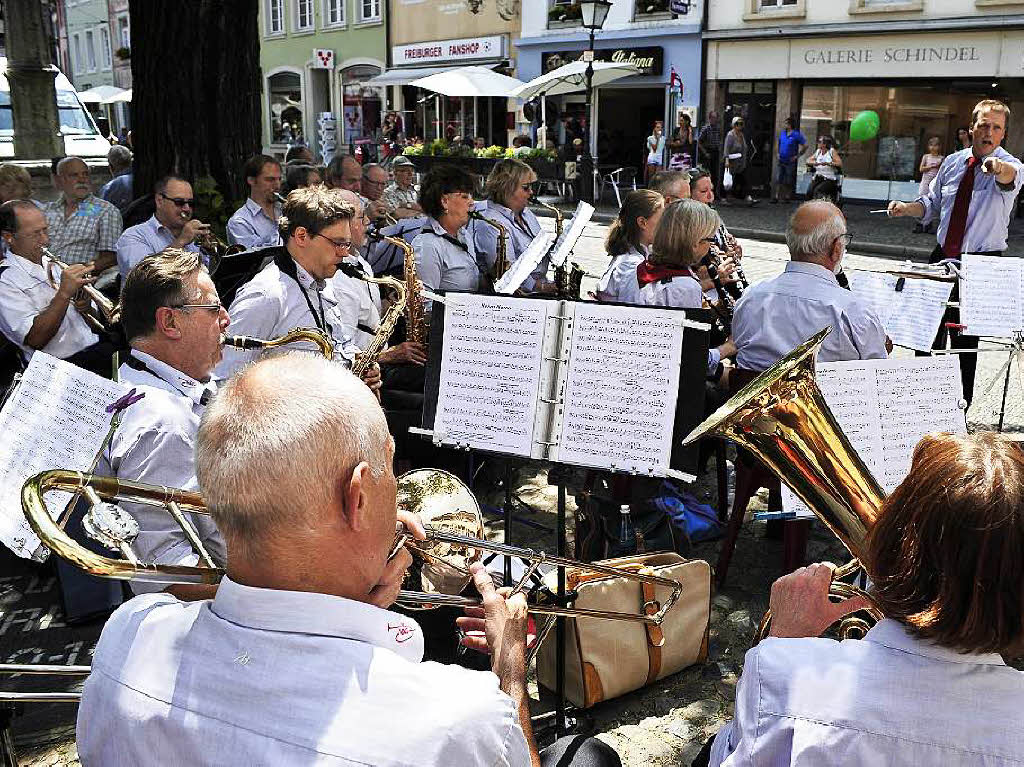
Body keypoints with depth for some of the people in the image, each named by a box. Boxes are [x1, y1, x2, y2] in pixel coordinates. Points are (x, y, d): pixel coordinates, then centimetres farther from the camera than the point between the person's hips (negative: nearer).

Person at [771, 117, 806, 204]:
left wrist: (797, 156, -10)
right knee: (778, 180, 1)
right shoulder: (782, 133, 7)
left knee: (789, 182, 3)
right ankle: (776, 197, 2)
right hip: (781, 161, 5)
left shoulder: (796, 135, -10)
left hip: (790, 162, -5)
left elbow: (805, 146, -10)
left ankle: (787, 197, 13)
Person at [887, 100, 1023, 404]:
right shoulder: (952, 162, 6)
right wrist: (906, 207, -3)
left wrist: (998, 166, -59)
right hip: (942, 257, 5)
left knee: (965, 340, 0)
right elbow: (932, 203, 17)